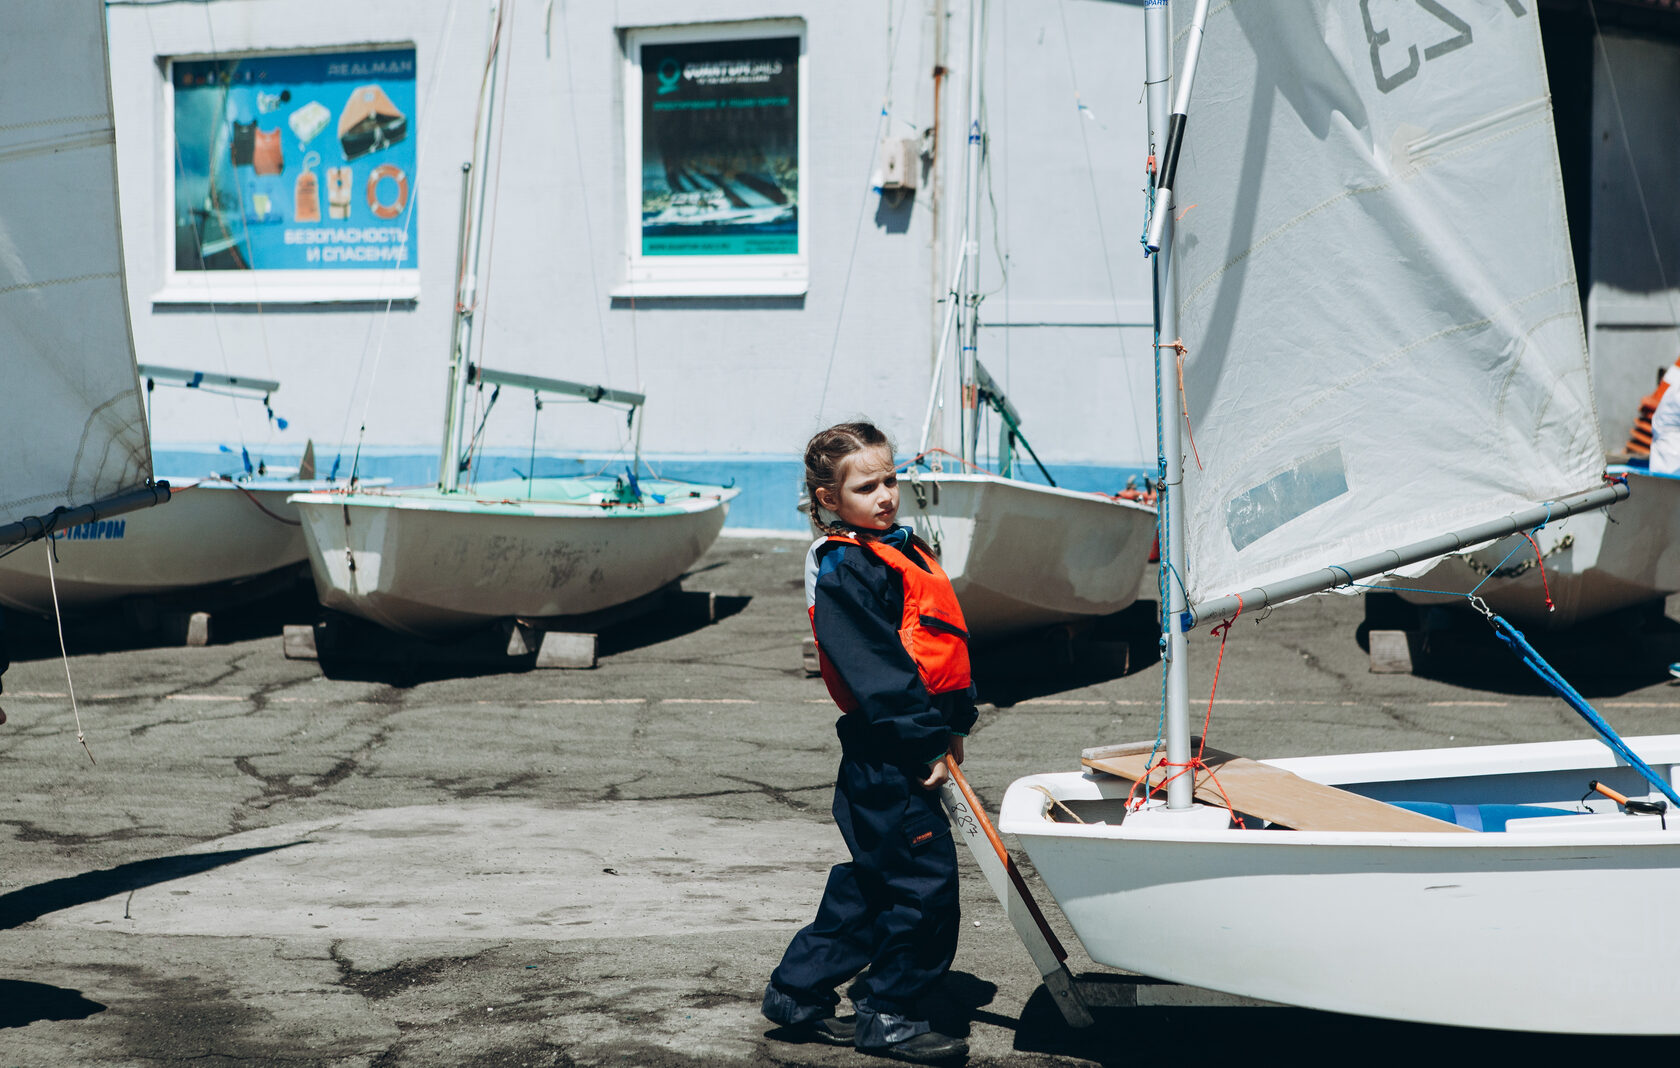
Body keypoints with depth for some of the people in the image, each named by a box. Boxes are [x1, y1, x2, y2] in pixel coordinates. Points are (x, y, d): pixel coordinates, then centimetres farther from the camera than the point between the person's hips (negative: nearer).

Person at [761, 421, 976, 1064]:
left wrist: (955, 722, 11)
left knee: (869, 880, 16)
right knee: (924, 880, -5)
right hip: (888, 753, -10)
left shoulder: (904, 548, 17)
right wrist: (929, 740, -21)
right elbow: (874, 669, -20)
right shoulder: (845, 570, -14)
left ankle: (798, 992, 26)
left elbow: (938, 645, 21)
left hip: (911, 746, 10)